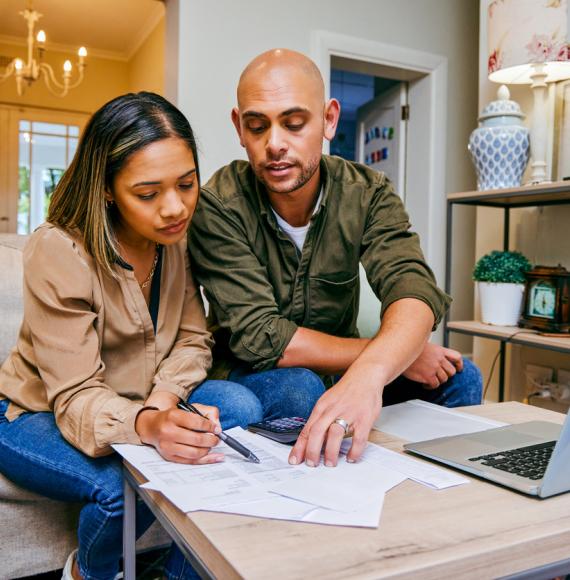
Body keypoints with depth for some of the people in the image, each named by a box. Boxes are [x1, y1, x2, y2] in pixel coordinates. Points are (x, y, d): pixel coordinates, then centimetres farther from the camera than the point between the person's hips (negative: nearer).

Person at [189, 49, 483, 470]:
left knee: (459, 377, -15)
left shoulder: (368, 194, -11)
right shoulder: (219, 206, -19)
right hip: (247, 375, -2)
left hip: (341, 370, 3)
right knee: (294, 385, -35)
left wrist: (369, 372, -50)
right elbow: (258, 337, -25)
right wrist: (395, 355, -24)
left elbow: (415, 292, -27)